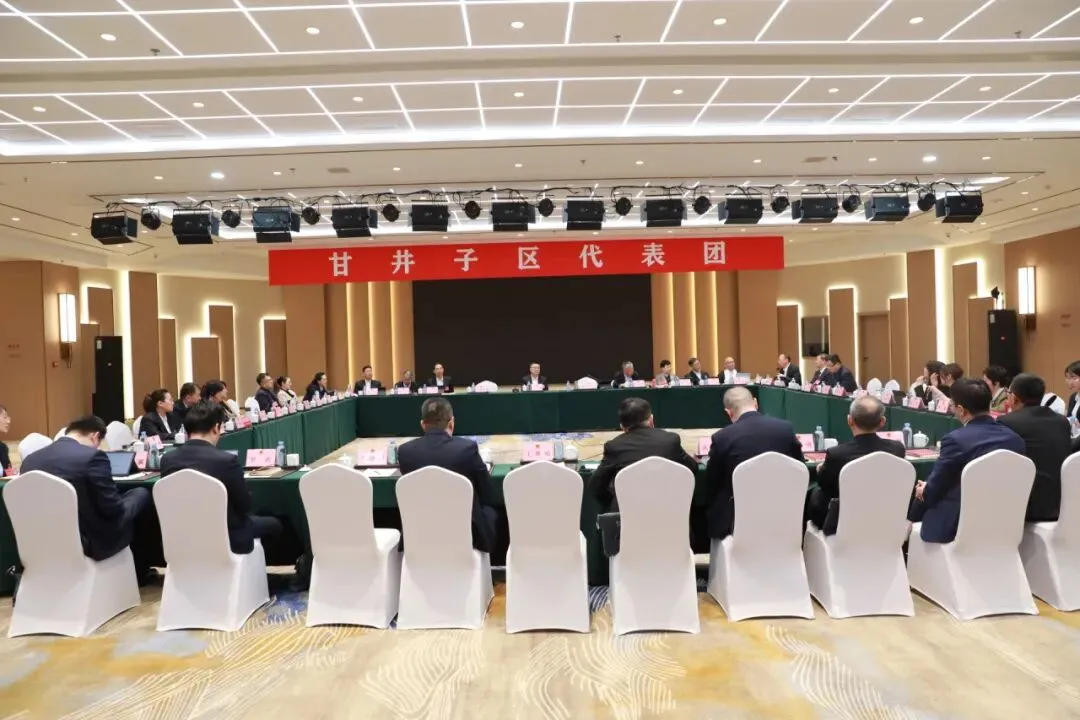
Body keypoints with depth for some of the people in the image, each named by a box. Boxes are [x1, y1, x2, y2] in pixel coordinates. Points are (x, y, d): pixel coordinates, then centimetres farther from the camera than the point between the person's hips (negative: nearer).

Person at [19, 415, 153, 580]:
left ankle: (137, 568, 33)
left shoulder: (30, 459, 1)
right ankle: (139, 570, 30)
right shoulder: (92, 456, -18)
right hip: (87, 541, -7)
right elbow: (113, 509, -16)